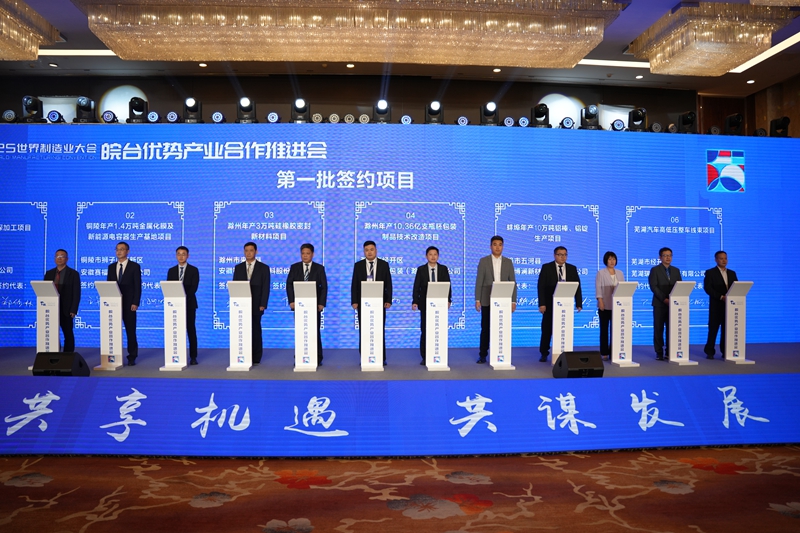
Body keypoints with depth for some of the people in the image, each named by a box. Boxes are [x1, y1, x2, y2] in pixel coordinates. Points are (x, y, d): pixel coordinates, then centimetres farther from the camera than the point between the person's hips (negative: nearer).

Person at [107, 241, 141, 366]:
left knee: (130, 330, 1)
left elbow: (138, 286, -5)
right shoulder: (111, 267, 13)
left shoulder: (135, 266, 0)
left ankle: (132, 357, 8)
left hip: (129, 304, -4)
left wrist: (135, 303, -12)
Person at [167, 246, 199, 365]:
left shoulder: (193, 270, 3)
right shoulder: (171, 270, 12)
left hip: (189, 303, -2)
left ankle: (193, 357, 3)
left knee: (191, 330, 0)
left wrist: (184, 298, -19)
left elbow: (194, 287, -7)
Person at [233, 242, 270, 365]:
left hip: (256, 305, -2)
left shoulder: (264, 268, 3)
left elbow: (266, 288, -2)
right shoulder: (238, 267, 11)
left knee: (256, 331, 1)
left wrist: (263, 304, -10)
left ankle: (256, 359, 8)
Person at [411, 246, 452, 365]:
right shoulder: (421, 269, 4)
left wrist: (448, 300, -9)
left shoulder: (443, 269, 7)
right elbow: (416, 286, 0)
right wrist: (415, 301, -10)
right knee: (425, 331, 2)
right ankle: (425, 357, 8)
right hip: (425, 304, 0)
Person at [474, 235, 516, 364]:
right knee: (485, 329, 3)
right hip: (487, 301, -1)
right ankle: (483, 355, 11)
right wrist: (477, 300, -7)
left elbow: (513, 282, 5)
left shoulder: (508, 262, 6)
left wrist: (513, 301, -2)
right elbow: (479, 281, -1)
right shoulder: (483, 261, 2)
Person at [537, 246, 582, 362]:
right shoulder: (546, 267, 0)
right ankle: (544, 354, 14)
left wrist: (579, 303, -2)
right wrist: (542, 304, -12)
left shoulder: (572, 268, 8)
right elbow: (541, 286, -5)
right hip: (550, 304, -2)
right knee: (547, 329, 4)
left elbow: (577, 286, 7)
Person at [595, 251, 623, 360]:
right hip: (605, 305, -3)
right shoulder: (601, 273, 3)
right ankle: (604, 353, 6)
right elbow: (598, 288, -4)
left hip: (617, 305, 3)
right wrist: (600, 301, -14)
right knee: (604, 329, 2)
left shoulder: (620, 273, 14)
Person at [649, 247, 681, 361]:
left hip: (673, 304, 4)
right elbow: (653, 287, -8)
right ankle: (659, 353, 3)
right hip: (659, 304, -3)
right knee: (658, 329, -2)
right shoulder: (655, 270, 1)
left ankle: (670, 352, 7)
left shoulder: (676, 270, 14)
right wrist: (664, 299, -16)